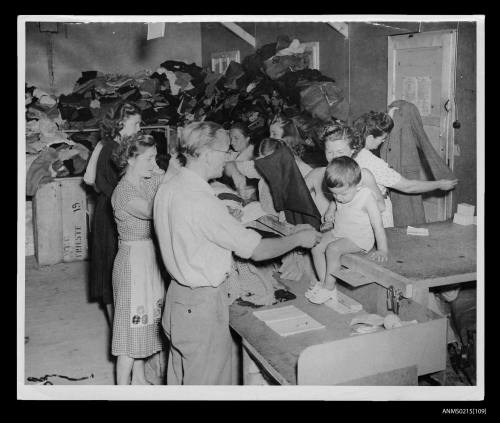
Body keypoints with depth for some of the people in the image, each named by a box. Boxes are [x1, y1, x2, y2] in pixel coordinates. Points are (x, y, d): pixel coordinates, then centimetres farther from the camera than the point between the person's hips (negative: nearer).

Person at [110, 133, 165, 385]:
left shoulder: (147, 183, 6)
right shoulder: (124, 191, -18)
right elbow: (155, 212, -24)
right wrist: (161, 180, -17)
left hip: (150, 258, 8)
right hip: (133, 259, -8)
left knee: (143, 321, 18)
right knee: (132, 323, 1)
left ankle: (139, 378, 33)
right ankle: (123, 385, 14)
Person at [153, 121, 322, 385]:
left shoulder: (167, 188, 2)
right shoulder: (201, 201, -25)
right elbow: (256, 250, -21)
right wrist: (298, 239, -7)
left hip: (176, 294, 9)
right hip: (202, 305, -9)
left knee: (179, 380, 22)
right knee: (206, 382, 6)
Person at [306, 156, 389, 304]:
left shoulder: (366, 196, -21)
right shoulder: (341, 195, -3)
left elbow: (378, 225, -18)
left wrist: (382, 250, -18)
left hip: (358, 239, -8)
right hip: (337, 233, 8)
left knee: (333, 249, -29)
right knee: (316, 247, -10)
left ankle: (329, 287, -15)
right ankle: (323, 283, -4)